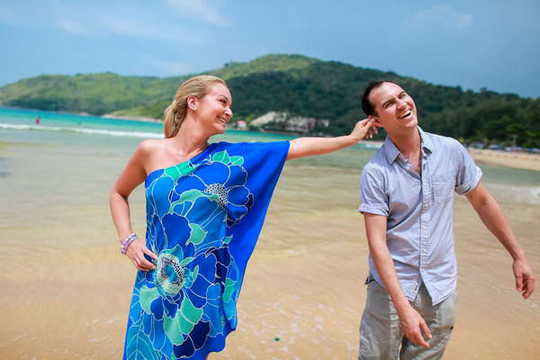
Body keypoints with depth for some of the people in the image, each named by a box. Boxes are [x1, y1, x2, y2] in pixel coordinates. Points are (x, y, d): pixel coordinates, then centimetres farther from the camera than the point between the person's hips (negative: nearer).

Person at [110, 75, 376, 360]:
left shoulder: (229, 157, -3)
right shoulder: (151, 151, -4)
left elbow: (299, 146, 0)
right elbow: (118, 194, 12)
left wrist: (352, 137, 5)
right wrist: (128, 241, -1)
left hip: (203, 286, 0)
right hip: (156, 285, 0)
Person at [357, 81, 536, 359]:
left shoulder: (451, 151, -4)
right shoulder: (375, 172, -14)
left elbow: (482, 202, 10)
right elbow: (377, 242, -16)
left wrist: (518, 255, 13)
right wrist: (403, 307, -21)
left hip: (441, 290, 3)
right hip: (391, 286, -2)